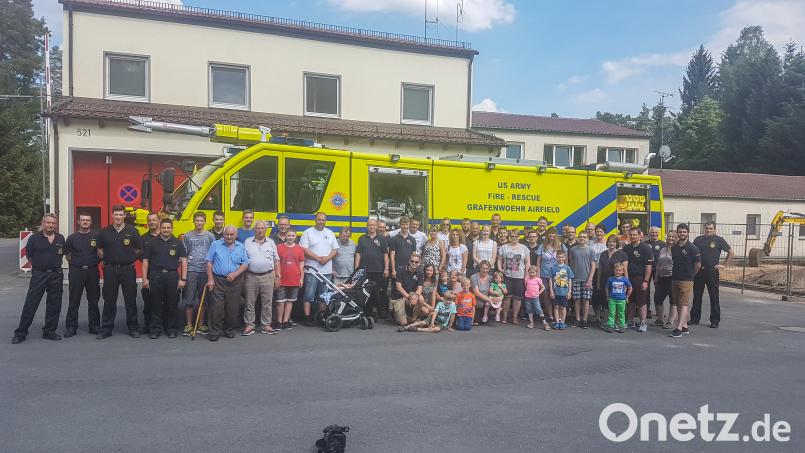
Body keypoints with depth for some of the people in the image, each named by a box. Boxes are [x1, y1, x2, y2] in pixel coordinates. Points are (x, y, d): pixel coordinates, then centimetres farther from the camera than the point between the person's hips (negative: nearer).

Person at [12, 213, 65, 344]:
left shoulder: (60, 239, 5)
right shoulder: (34, 238, -4)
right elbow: (29, 256, 5)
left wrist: (56, 265, 11)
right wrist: (40, 265, 10)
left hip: (56, 275, 3)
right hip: (38, 274, -3)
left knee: (54, 305, 7)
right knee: (30, 304, -3)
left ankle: (49, 331, 19)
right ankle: (21, 333, 5)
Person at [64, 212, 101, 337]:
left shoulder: (96, 236, 3)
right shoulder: (72, 238, 3)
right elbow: (67, 254, 10)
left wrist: (95, 262, 1)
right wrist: (75, 263, 3)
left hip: (92, 271, 0)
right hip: (76, 272, 0)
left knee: (93, 301, 7)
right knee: (74, 301, 2)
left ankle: (94, 326, 16)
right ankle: (71, 327, 10)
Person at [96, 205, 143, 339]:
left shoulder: (132, 231, 0)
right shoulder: (104, 232, 4)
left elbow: (139, 249, 8)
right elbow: (99, 249, 15)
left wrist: (131, 260, 5)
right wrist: (105, 260, 8)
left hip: (128, 269, -1)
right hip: (110, 269, 1)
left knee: (131, 300, 4)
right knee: (109, 300, 6)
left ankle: (133, 328, 13)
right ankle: (106, 329, 15)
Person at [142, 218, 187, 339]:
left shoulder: (178, 243, 7)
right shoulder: (152, 243, 8)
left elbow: (184, 261, 3)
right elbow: (145, 261, 8)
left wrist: (183, 279, -4)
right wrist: (145, 279, 0)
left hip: (173, 276, 0)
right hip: (156, 276, 0)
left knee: (172, 305, 5)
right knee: (156, 305, 4)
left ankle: (171, 329, 16)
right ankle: (155, 329, 12)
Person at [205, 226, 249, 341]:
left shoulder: (241, 247, 7)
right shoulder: (215, 245, 2)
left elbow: (245, 264, 5)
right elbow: (209, 262, 2)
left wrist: (235, 274, -11)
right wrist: (210, 279, -5)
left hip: (235, 281, 2)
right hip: (218, 280, -2)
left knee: (233, 308, 5)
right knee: (216, 308, -5)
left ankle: (229, 330, 18)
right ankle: (214, 332, 2)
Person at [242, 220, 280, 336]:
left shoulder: (271, 242, 9)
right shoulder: (247, 242, 6)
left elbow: (276, 260, 10)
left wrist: (278, 275, 4)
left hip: (268, 276, 1)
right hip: (251, 276, -1)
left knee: (267, 302, 3)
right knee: (249, 302, 3)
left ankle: (266, 326, 11)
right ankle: (249, 326, 12)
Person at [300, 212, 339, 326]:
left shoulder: (330, 233, 13)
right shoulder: (308, 232, 0)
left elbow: (335, 250, 12)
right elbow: (304, 249, -9)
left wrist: (327, 258, -8)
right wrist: (318, 258, -15)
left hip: (327, 270, 4)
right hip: (312, 269, -4)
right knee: (309, 295, -5)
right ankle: (307, 317, -1)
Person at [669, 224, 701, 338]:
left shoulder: (692, 248, -8)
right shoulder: (674, 247, 10)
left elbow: (698, 265, -5)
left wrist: (690, 275, 4)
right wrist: (675, 273, 14)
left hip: (686, 280, -7)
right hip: (675, 279, 7)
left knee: (683, 304, -9)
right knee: (678, 305, 9)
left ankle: (679, 329, -14)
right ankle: (685, 327, 18)